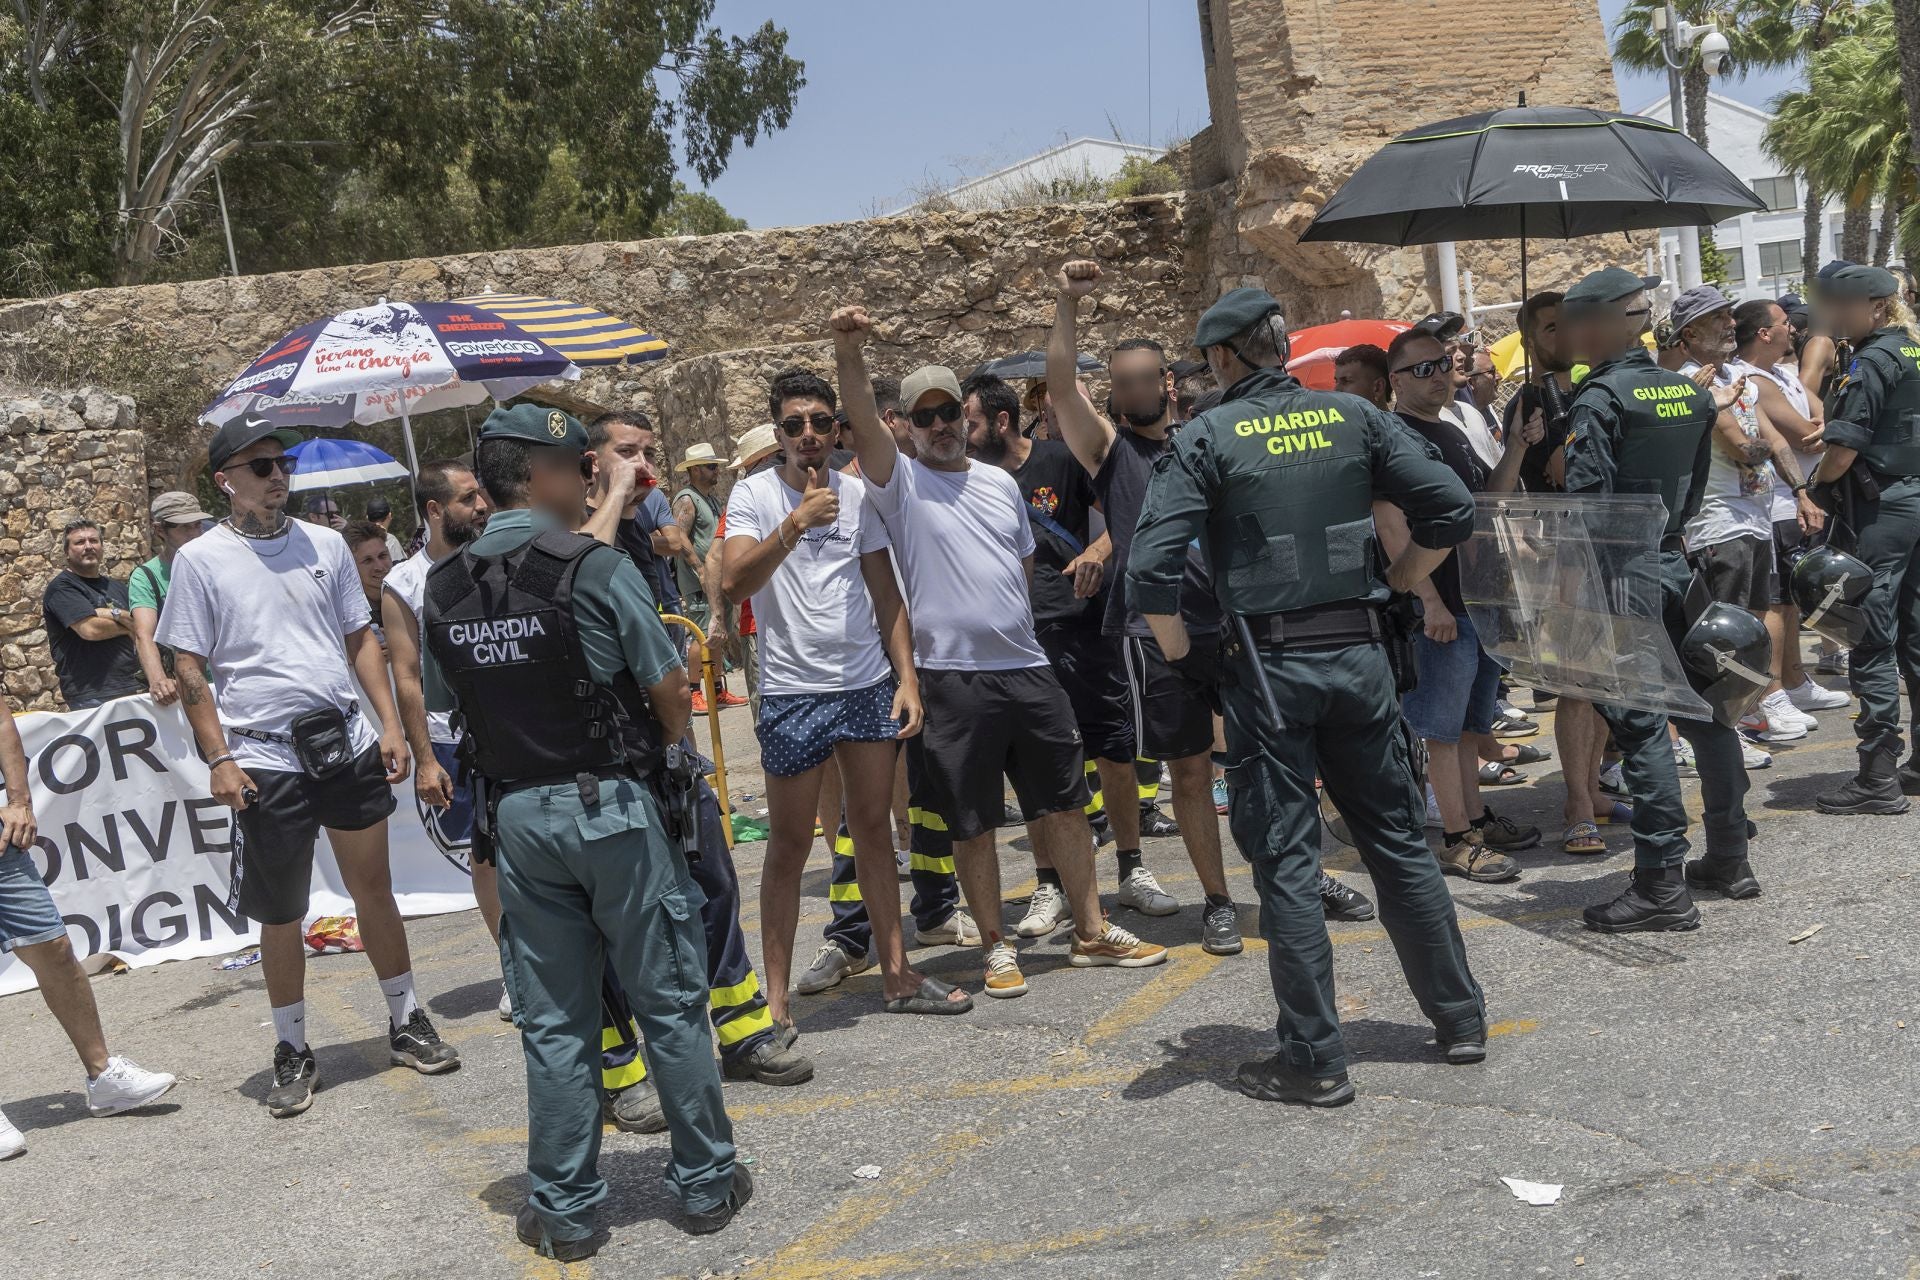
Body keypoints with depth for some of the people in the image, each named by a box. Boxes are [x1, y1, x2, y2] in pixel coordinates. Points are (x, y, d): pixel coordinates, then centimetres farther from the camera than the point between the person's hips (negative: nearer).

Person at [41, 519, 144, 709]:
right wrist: (127, 626, 0)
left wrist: (115, 614, -12)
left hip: (132, 688, 6)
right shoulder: (61, 587, -2)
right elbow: (90, 629, -16)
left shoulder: (117, 587, 18)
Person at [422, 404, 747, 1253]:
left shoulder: (443, 591, 2)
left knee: (553, 1023, 11)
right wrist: (661, 747, 9)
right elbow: (670, 690, -9)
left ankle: (563, 1211, 19)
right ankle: (706, 1183, 20)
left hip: (518, 815, 4)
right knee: (670, 1002, 9)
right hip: (614, 804, -4)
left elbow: (443, 701, 10)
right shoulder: (595, 568, -13)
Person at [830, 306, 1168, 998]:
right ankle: (997, 947, 19)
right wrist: (847, 349, -33)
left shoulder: (1001, 483, 13)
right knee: (971, 823, 5)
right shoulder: (901, 481, -2)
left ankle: (1093, 932, 23)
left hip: (1028, 668, 5)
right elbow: (862, 420, -19)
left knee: (1065, 804, 10)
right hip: (952, 676, -4)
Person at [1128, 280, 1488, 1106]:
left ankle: (1314, 1060, 9)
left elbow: (1151, 570, -15)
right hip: (1358, 655, 4)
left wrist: (1183, 655, -1)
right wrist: (1392, 588, 13)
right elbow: (1451, 509, 2)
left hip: (1266, 666, -4)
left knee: (1285, 860, 3)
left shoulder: (1206, 439, -6)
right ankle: (1460, 1017, 26)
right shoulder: (1354, 417, 5)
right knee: (1398, 838, 16)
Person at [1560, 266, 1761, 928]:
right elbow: (1697, 483, 15)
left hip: (1623, 576, -8)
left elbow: (1584, 502, -19)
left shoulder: (1599, 400, -13)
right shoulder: (1689, 392, 10)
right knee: (1702, 708, 14)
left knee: (1639, 725, -5)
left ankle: (1662, 884, -3)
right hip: (1676, 563, 8)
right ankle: (1729, 858, 25)